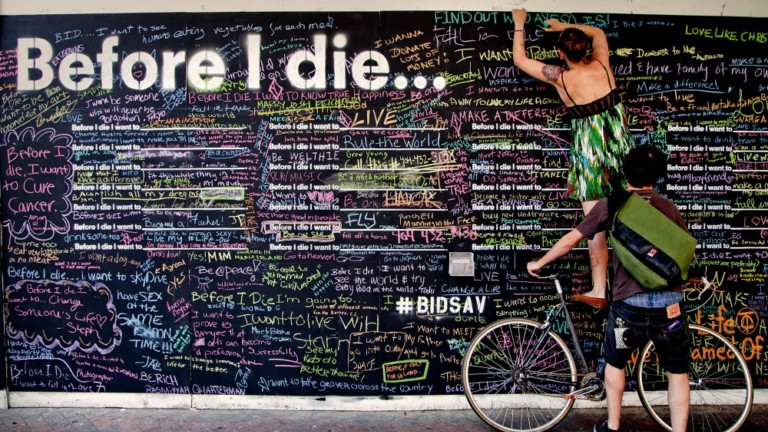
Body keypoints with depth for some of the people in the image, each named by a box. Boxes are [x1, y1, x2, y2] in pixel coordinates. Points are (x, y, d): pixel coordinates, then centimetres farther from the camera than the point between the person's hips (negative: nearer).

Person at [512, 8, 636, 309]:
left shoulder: (561, 78, -7)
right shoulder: (601, 65, 0)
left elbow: (519, 59, 5)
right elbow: (598, 32, 24)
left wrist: (519, 25, 17)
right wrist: (564, 26, 28)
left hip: (589, 149, -3)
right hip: (619, 143, 4)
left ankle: (599, 291, 1)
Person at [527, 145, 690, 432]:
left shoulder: (612, 204, 4)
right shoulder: (670, 208, 10)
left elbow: (571, 239, 5)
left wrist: (539, 263, 18)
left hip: (629, 303, -1)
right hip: (670, 304, 1)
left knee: (615, 362, 23)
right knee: (677, 371, 16)